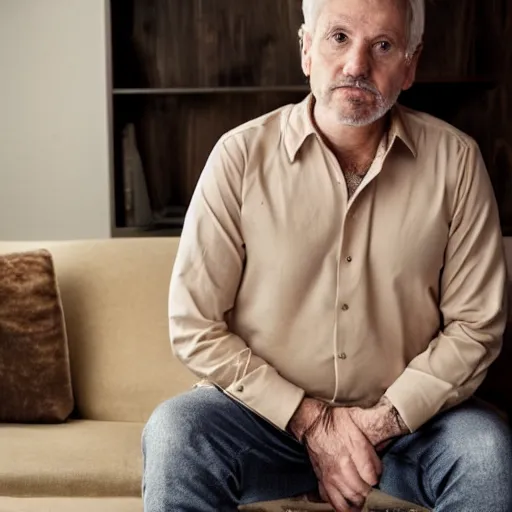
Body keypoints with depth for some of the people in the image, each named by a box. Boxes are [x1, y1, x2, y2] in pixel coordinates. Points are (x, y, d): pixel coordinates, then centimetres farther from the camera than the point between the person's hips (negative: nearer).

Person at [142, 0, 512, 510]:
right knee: (172, 435, -29)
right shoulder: (241, 155, -8)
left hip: (405, 415, 1)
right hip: (266, 408, -1)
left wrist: (383, 420, -14)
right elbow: (195, 327, -8)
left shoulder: (455, 160, -5)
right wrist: (310, 421, -14)